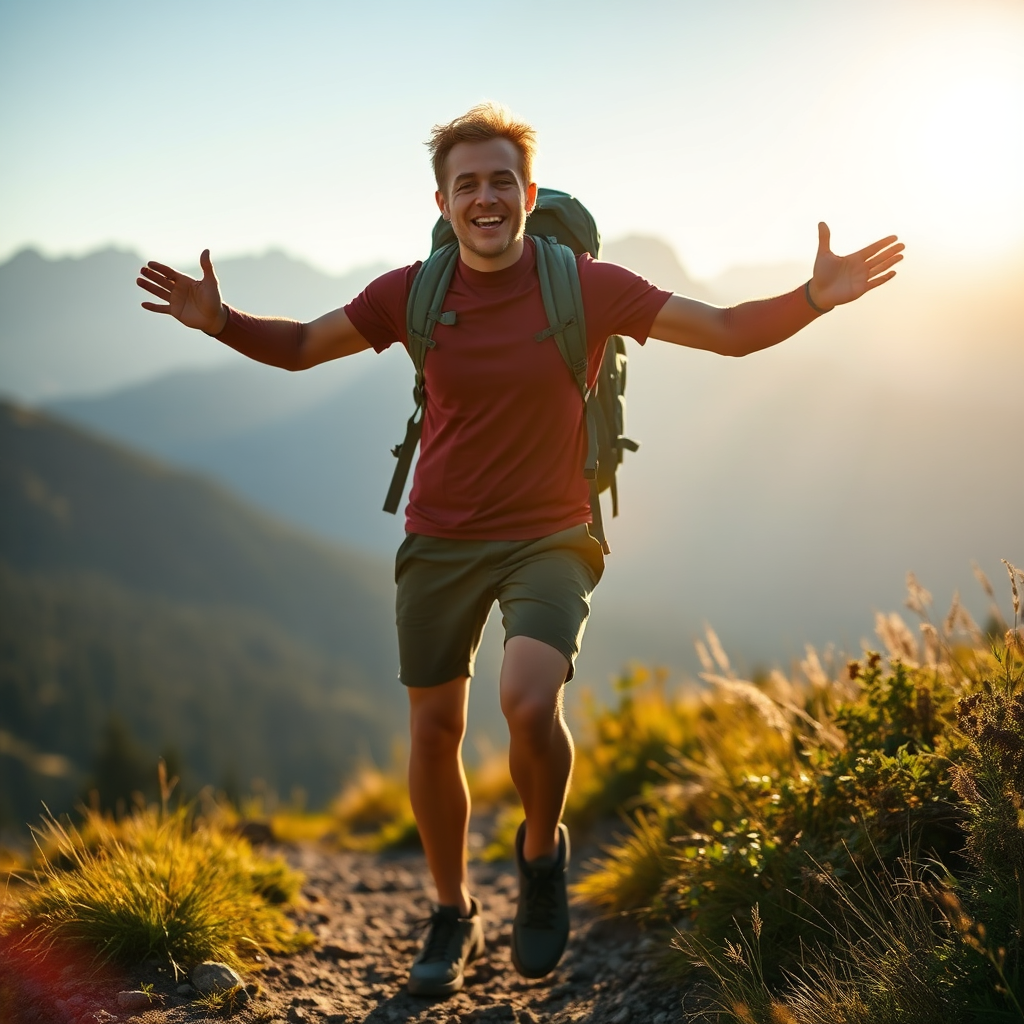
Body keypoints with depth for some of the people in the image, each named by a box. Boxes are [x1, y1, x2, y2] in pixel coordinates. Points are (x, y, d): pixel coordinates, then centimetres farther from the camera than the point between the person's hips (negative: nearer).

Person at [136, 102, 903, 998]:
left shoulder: (584, 286, -9)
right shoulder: (413, 293, -3)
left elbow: (730, 333, -7)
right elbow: (300, 346, 9)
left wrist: (813, 299, -24)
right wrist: (220, 320, -10)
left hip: (549, 539, -3)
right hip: (440, 543, 3)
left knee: (530, 703, -25)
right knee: (435, 731, 7)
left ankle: (542, 851, 8)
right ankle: (453, 916, 30)